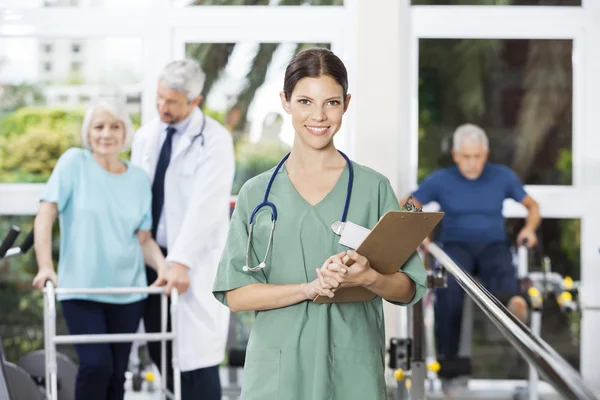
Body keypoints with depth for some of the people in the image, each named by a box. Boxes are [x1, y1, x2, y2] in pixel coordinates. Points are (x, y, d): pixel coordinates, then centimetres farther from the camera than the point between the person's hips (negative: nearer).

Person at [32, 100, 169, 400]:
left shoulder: (138, 179, 7)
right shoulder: (74, 163, -3)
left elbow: (143, 238, 9)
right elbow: (45, 217, -6)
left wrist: (162, 265, -11)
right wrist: (45, 267, -17)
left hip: (127, 290, 4)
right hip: (80, 288, -3)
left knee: (116, 373, 6)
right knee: (96, 364, -17)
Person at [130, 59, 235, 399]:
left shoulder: (215, 140, -9)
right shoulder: (146, 136, 10)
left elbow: (205, 206, -18)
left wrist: (181, 262, -25)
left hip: (194, 263, -6)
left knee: (196, 354, -8)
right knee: (161, 352, 8)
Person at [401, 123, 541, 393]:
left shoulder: (503, 177, 9)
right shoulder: (440, 180, 7)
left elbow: (532, 206, 19)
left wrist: (529, 228, -2)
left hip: (492, 244, 2)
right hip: (456, 245, -2)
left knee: (503, 268, -38)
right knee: (448, 282, -37)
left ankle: (513, 304, -69)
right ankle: (447, 358, -38)